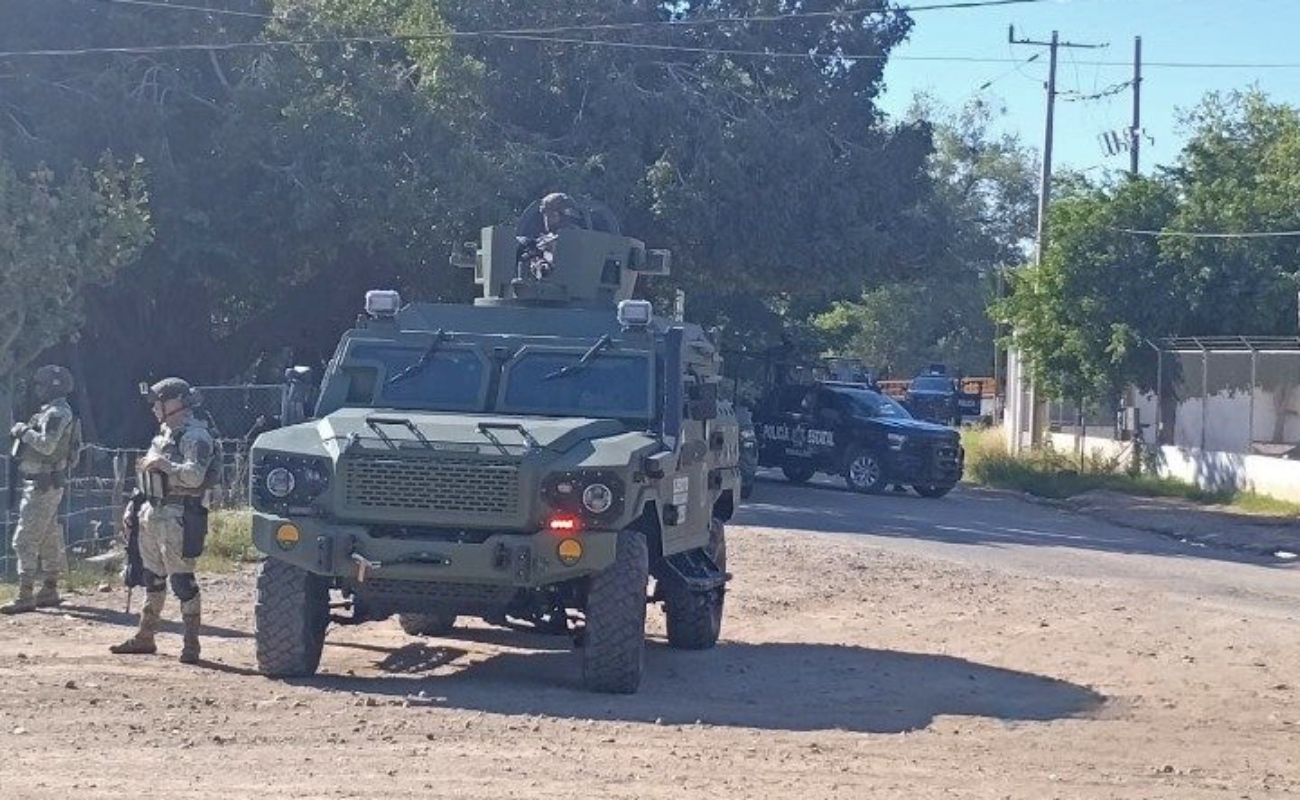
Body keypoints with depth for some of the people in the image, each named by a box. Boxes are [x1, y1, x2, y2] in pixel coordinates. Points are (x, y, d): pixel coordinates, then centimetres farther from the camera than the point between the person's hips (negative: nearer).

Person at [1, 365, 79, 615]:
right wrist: (24, 433, 5)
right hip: (46, 484, 11)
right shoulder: (52, 412, 16)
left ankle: (25, 596, -12)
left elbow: (47, 445, -28)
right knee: (49, 538, 14)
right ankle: (50, 591, 21)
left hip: (42, 485, -11)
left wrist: (24, 431, -16)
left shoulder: (56, 413, -16)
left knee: (25, 539, -11)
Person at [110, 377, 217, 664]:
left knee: (182, 581, -9)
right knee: (152, 578, 16)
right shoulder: (165, 433, 18)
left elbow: (195, 476, -26)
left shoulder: (195, 436, -12)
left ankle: (191, 643, -5)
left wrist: (164, 465, -31)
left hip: (176, 517, -10)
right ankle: (145, 637, 25)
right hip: (152, 512, 10)